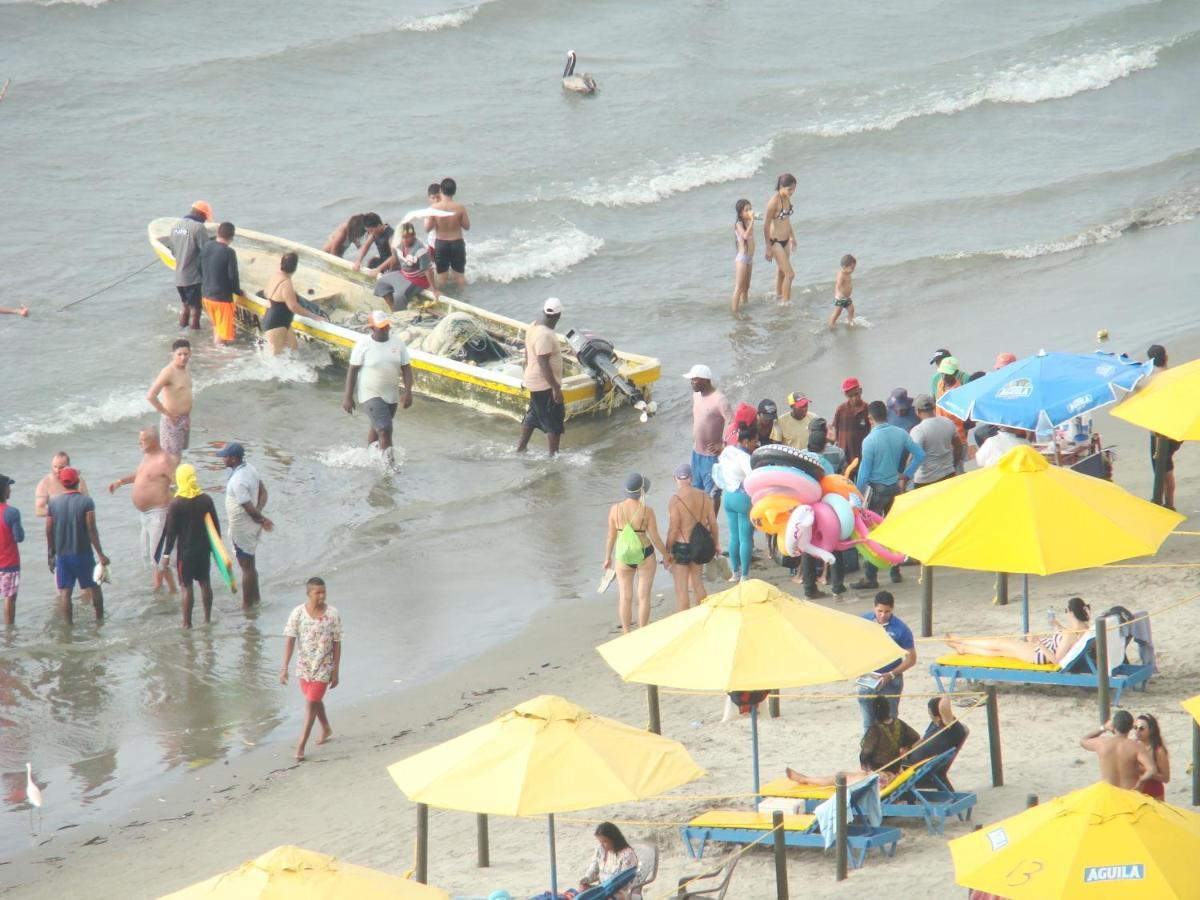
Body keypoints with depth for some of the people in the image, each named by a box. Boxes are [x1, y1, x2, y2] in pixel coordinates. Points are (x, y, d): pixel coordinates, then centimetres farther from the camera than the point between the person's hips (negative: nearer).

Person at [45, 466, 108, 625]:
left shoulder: (54, 503, 0)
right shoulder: (86, 502, -9)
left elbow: (49, 531, 3)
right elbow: (91, 529, -13)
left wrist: (51, 554, 14)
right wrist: (100, 554, -10)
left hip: (62, 554, 2)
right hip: (83, 552, -2)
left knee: (64, 591, 3)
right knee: (93, 586, 13)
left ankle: (69, 624, 0)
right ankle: (100, 619, 19)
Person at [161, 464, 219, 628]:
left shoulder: (176, 504, -16)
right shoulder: (206, 499, -3)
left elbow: (171, 531, -14)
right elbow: (215, 524, 4)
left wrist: (166, 553, -7)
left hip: (186, 551, -4)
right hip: (204, 549, 4)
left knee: (186, 586, 1)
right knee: (205, 583, 16)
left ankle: (187, 623, 3)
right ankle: (207, 618, 23)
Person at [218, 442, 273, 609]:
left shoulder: (237, 481, -30)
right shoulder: (249, 468, -1)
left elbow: (249, 508, -29)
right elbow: (263, 492, 7)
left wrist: (262, 519, -10)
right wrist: (261, 516, -4)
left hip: (242, 530, -9)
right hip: (251, 527, 9)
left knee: (246, 567, 5)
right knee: (250, 565, 23)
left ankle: (247, 605, 18)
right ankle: (255, 598, 35)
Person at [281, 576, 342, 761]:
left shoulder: (332, 615, -11)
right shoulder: (298, 613, -11)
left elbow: (336, 644, -5)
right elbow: (290, 641, -9)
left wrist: (335, 672, -4)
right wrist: (284, 668, -14)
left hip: (323, 667, -3)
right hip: (303, 667, 3)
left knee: (311, 704, -6)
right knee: (315, 700, 21)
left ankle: (301, 746, -1)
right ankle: (326, 729, 47)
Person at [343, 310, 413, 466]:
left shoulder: (398, 344, -1)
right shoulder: (363, 344, -12)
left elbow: (406, 369, 3)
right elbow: (352, 370, -8)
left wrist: (408, 393, -6)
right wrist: (348, 397, -9)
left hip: (391, 395, 5)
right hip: (370, 394, -5)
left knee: (377, 428, 18)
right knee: (384, 429, -16)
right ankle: (389, 461, -8)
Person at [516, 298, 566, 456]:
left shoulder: (533, 327, 5)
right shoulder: (545, 335, -26)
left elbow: (527, 354, 16)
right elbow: (543, 363, -27)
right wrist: (556, 388, -25)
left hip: (533, 382, 10)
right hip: (546, 385, -10)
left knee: (533, 415, 24)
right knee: (554, 422, -2)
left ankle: (521, 446, 34)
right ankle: (554, 455, 1)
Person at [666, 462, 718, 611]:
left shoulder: (675, 500, -17)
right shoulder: (704, 497, -2)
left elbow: (673, 529, -18)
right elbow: (713, 524, 4)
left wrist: (667, 551, -9)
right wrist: (716, 544, 18)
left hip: (681, 546, -6)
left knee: (681, 589, 3)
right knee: (697, 584, 23)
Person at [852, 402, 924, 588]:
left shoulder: (870, 440, -17)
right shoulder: (901, 434, -2)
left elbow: (864, 472, -14)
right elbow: (920, 455, 1)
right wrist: (906, 475, 9)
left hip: (876, 489, -6)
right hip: (895, 487, 6)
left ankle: (870, 578, -3)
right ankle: (895, 572, 23)